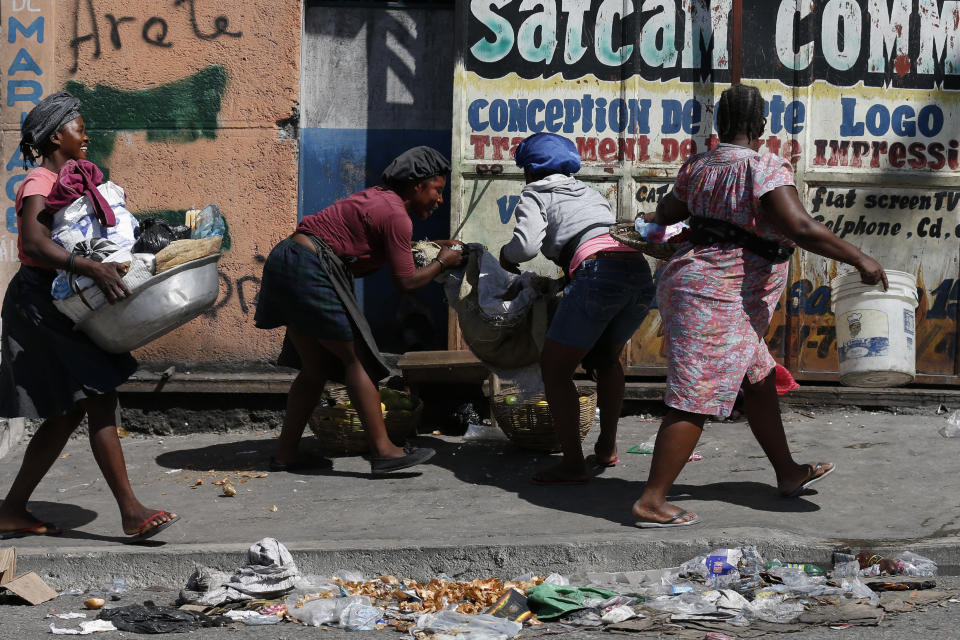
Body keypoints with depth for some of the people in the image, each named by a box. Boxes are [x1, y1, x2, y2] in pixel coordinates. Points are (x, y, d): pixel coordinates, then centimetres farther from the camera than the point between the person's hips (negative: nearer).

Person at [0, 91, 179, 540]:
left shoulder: (66, 180, 17)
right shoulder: (40, 182, -13)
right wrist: (91, 268, -40)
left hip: (57, 306, 10)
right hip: (37, 301, -10)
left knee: (69, 412, 10)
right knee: (100, 399, -14)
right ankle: (131, 513, -15)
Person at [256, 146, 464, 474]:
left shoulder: (375, 198, 20)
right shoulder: (396, 216, -10)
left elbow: (360, 263, 22)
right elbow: (406, 282, -9)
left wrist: (412, 252, 16)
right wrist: (441, 262, 6)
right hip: (310, 271, -10)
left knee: (316, 367, 14)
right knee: (356, 359, -6)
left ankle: (285, 453, 16)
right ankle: (382, 450, -7)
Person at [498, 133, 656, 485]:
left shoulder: (535, 194, 14)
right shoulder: (589, 192, 34)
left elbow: (527, 244, -3)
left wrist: (507, 254, 21)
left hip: (599, 270, -7)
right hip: (641, 271, 7)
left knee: (554, 367, 3)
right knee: (606, 358, 28)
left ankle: (573, 463, -3)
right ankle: (607, 448, 31)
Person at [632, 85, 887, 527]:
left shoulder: (700, 167, 7)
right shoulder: (764, 170, -17)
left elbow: (667, 210, 23)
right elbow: (801, 229, -27)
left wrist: (656, 225, 46)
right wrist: (859, 260, -20)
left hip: (691, 286, 10)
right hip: (715, 302, -10)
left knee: (760, 381, 21)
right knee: (696, 401, -8)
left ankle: (788, 474, 33)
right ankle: (651, 502, -8)